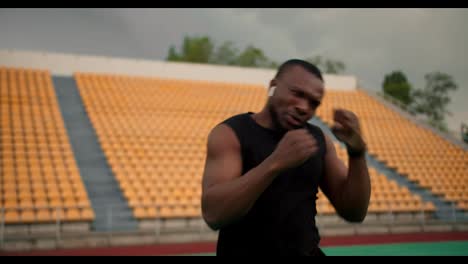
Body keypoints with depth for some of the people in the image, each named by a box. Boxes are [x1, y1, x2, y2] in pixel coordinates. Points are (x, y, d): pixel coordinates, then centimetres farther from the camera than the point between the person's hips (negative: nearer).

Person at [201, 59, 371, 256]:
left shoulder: (318, 139, 3)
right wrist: (275, 163, -34)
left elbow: (354, 213, 1)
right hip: (245, 251, -4)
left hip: (306, 251, 5)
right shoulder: (230, 134, -11)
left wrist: (357, 151, -13)